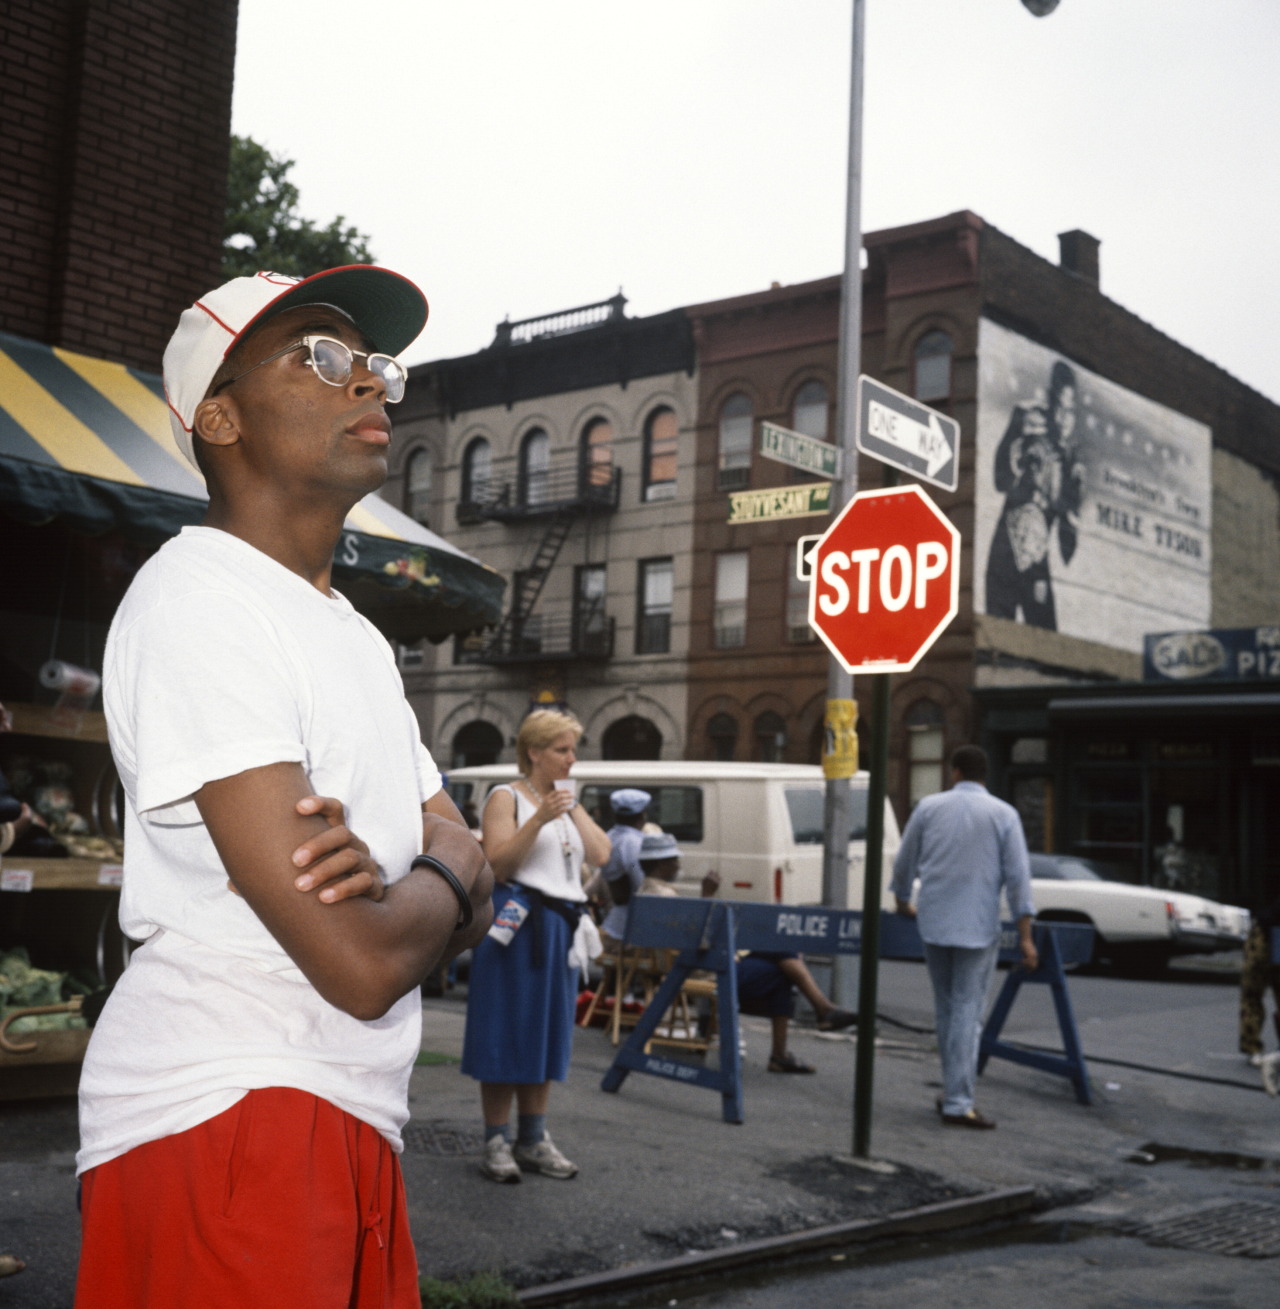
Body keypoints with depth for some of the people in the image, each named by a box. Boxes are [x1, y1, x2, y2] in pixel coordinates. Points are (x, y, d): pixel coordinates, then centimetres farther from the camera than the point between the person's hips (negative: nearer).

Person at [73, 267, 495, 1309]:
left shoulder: (354, 634, 18)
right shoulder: (199, 594, -14)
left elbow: (471, 886, 9)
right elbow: (363, 963, -22)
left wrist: (385, 877, -14)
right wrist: (439, 881, 1)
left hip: (353, 1125, 9)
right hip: (225, 1116, -9)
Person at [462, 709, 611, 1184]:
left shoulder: (568, 801, 18)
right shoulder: (507, 797, -2)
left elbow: (601, 854, 6)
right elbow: (498, 862, -14)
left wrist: (573, 809, 2)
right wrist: (540, 818, -21)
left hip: (561, 927, 7)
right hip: (517, 925, -7)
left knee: (547, 1031, 10)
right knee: (505, 1032, -4)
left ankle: (533, 1139, 18)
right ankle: (497, 1141, 3)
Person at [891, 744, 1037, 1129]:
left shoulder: (929, 807, 4)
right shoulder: (1003, 814, -1)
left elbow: (904, 864, 12)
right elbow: (1017, 876, -5)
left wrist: (903, 903, 31)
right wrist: (1025, 935, -2)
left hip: (933, 924, 3)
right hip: (978, 926, -2)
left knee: (946, 1008, 15)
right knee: (967, 1011, -2)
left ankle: (953, 1091, 23)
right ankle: (957, 1103, -5)